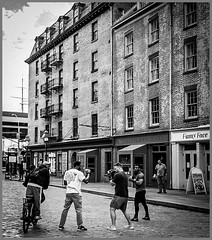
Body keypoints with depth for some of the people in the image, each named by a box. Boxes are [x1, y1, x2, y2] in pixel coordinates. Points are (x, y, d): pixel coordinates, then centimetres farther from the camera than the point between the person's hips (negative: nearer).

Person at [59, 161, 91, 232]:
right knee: (78, 209, 1)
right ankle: (80, 226, 3)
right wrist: (88, 174, 5)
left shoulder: (67, 172, 12)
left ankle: (61, 225, 14)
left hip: (68, 192, 5)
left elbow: (65, 183, 16)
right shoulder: (79, 173, -5)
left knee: (65, 209, 11)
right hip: (76, 193, -5)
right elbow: (86, 180, -9)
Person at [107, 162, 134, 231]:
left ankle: (113, 226, -7)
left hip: (119, 195, -9)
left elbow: (112, 183, -6)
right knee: (124, 210, 20)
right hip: (125, 196, 9)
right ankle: (130, 225, 25)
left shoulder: (118, 175, -12)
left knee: (112, 209, -3)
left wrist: (111, 180, 13)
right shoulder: (125, 175, 17)